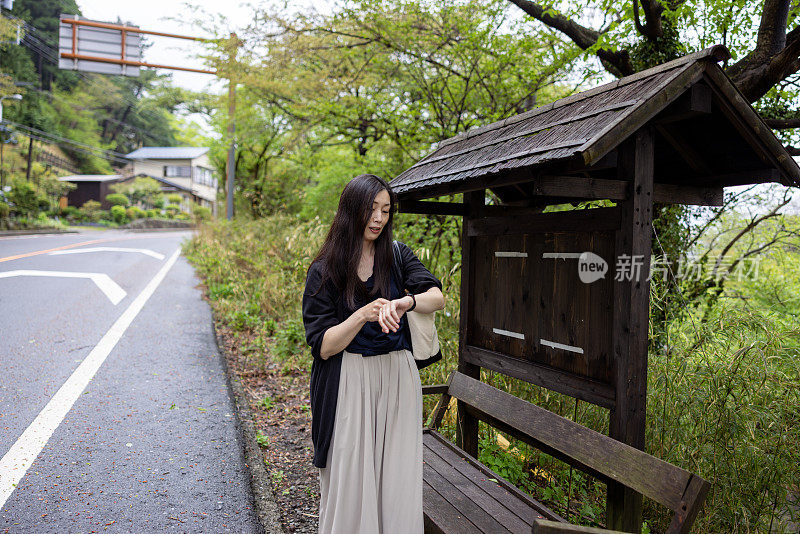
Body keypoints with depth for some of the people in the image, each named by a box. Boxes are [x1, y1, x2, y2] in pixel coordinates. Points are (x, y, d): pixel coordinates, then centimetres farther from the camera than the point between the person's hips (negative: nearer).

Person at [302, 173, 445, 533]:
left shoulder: (397, 255, 6)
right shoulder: (324, 271, -3)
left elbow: (437, 297, -9)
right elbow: (324, 347, -8)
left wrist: (402, 302, -29)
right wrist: (364, 314, -23)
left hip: (398, 380, 3)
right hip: (349, 385, -2)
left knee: (398, 483, 8)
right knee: (350, 486, 5)